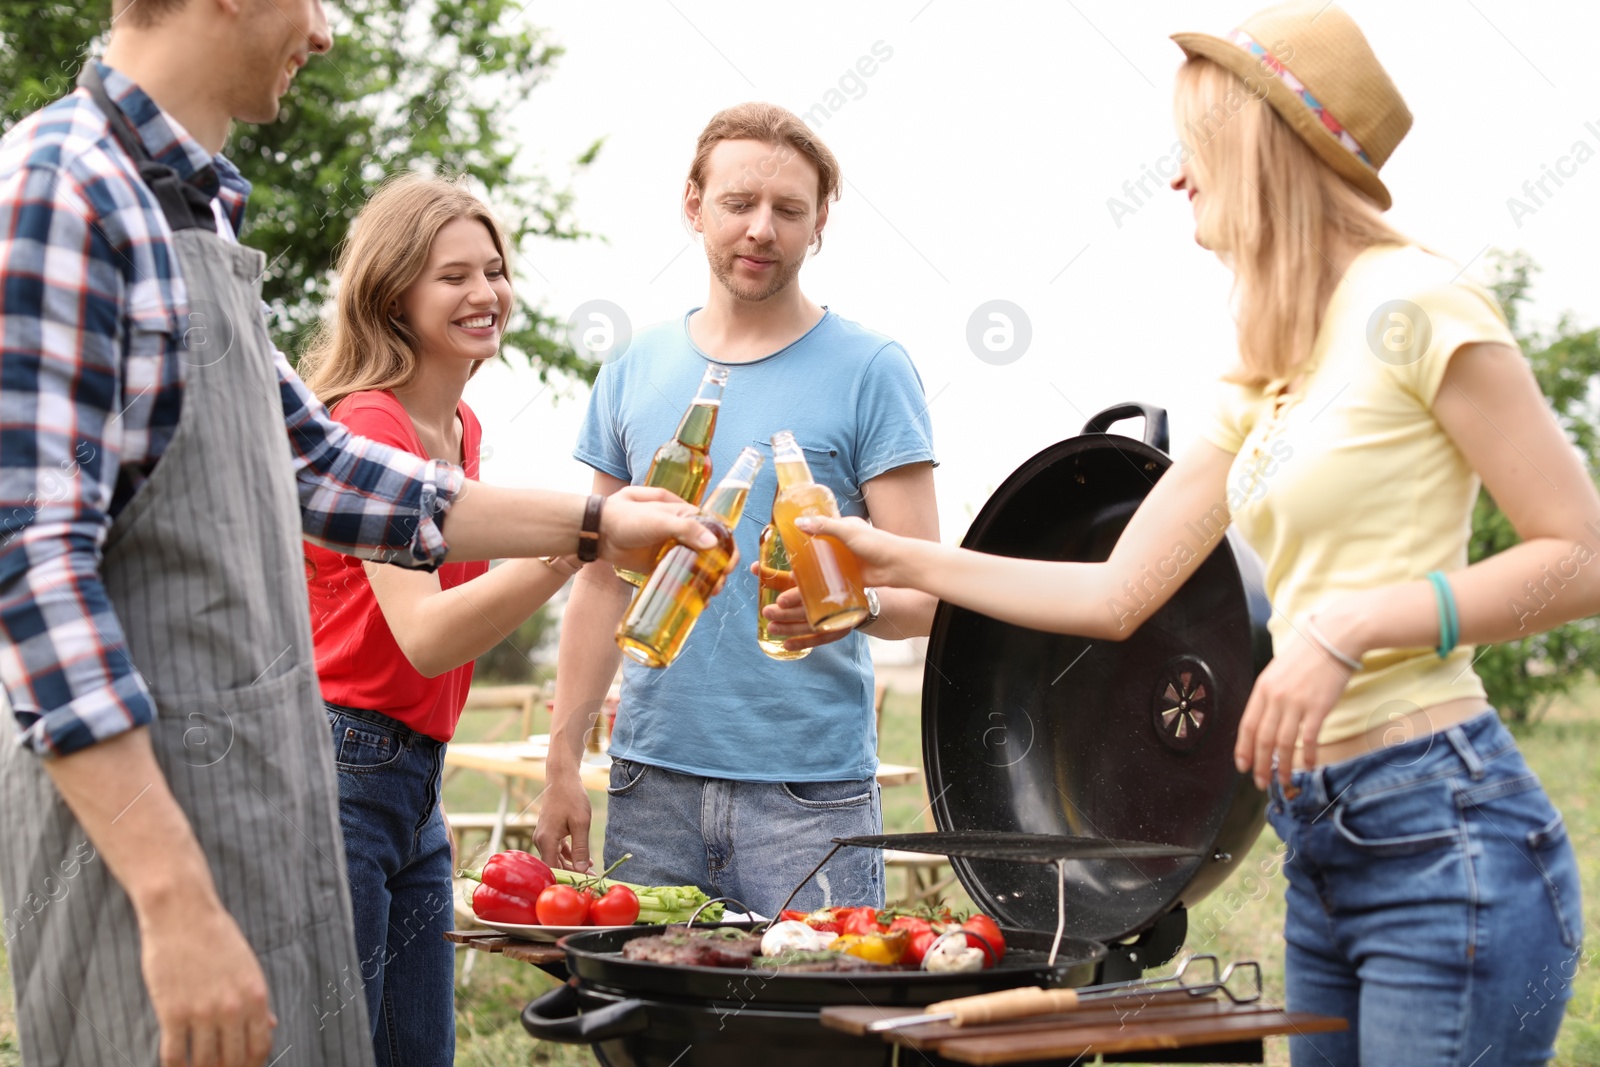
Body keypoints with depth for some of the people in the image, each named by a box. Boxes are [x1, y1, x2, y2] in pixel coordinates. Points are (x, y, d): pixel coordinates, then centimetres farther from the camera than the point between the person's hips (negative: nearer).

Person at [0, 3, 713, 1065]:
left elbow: (316, 467, 24)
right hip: (138, 809, -9)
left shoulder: (195, 206, 14)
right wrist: (177, 899, -26)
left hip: (265, 797, 9)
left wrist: (594, 522, 26)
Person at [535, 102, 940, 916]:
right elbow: (603, 581, 14)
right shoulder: (636, 371, 10)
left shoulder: (869, 370, -2)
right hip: (652, 779, 3)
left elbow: (925, 591, -5)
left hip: (810, 785, -3)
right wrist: (562, 763, 8)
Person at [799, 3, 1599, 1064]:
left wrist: (1350, 625, -19)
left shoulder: (1411, 304, -9)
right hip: (1325, 849, 8)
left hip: (1444, 833, -8)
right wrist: (904, 559, 19)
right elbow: (1115, 594, 18)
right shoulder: (1267, 383, 16)